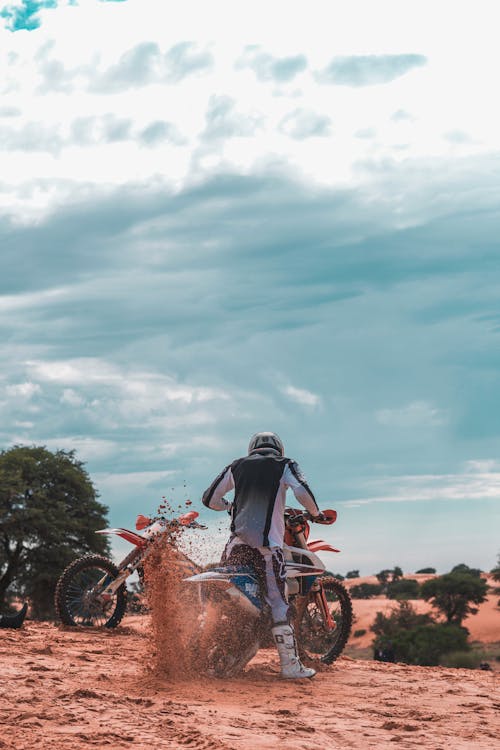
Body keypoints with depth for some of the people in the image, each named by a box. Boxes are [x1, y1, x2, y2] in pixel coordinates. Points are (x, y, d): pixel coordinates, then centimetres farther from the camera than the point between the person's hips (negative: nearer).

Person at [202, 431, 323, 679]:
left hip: (238, 540, 3)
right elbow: (302, 492, -7)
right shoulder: (284, 465, 12)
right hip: (267, 542, -3)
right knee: (278, 604, -4)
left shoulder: (236, 467, 21)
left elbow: (209, 498, 23)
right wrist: (315, 513, 11)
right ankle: (290, 664, -7)